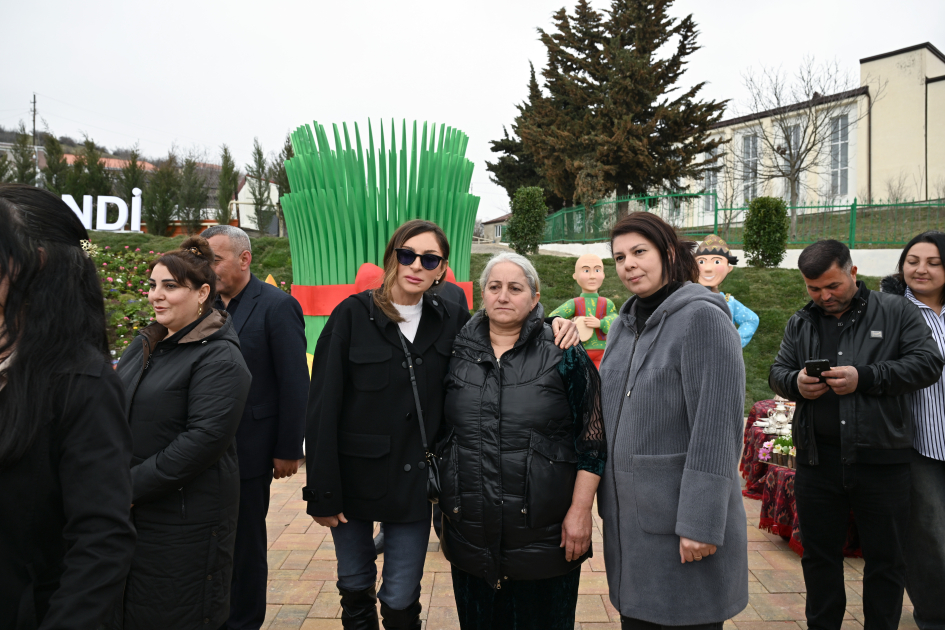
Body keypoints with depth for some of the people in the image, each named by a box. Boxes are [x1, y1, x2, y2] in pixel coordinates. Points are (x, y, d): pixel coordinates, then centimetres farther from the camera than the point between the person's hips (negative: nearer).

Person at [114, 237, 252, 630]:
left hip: (184, 520, -7)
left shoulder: (220, 358, -14)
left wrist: (133, 486, -19)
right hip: (127, 510, 8)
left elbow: (205, 437, -23)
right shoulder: (144, 345, 11)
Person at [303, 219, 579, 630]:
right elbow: (323, 405, -9)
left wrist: (554, 327, -8)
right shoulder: (353, 315, -8)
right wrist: (322, 492, -11)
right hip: (354, 476, -1)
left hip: (413, 483, 1)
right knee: (354, 587, 16)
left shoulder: (450, 319, 0)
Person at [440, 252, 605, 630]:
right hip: (471, 535, 3)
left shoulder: (564, 354, -4)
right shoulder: (458, 354, 5)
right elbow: (439, 433, 13)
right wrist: (443, 505, 13)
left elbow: (592, 439, -5)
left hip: (543, 537, -3)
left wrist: (580, 509, -9)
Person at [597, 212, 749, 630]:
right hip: (627, 517, 7)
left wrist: (701, 523, -20)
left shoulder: (702, 318, -13)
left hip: (680, 521, -6)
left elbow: (715, 429, -18)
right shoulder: (625, 324, 10)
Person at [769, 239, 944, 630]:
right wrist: (796, 383, -12)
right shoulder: (800, 323, 10)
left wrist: (864, 377, -17)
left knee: (885, 558, 9)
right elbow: (777, 373, 11)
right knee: (819, 554, 13)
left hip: (882, 462, -2)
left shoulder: (896, 312, 2)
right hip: (818, 460, 3)